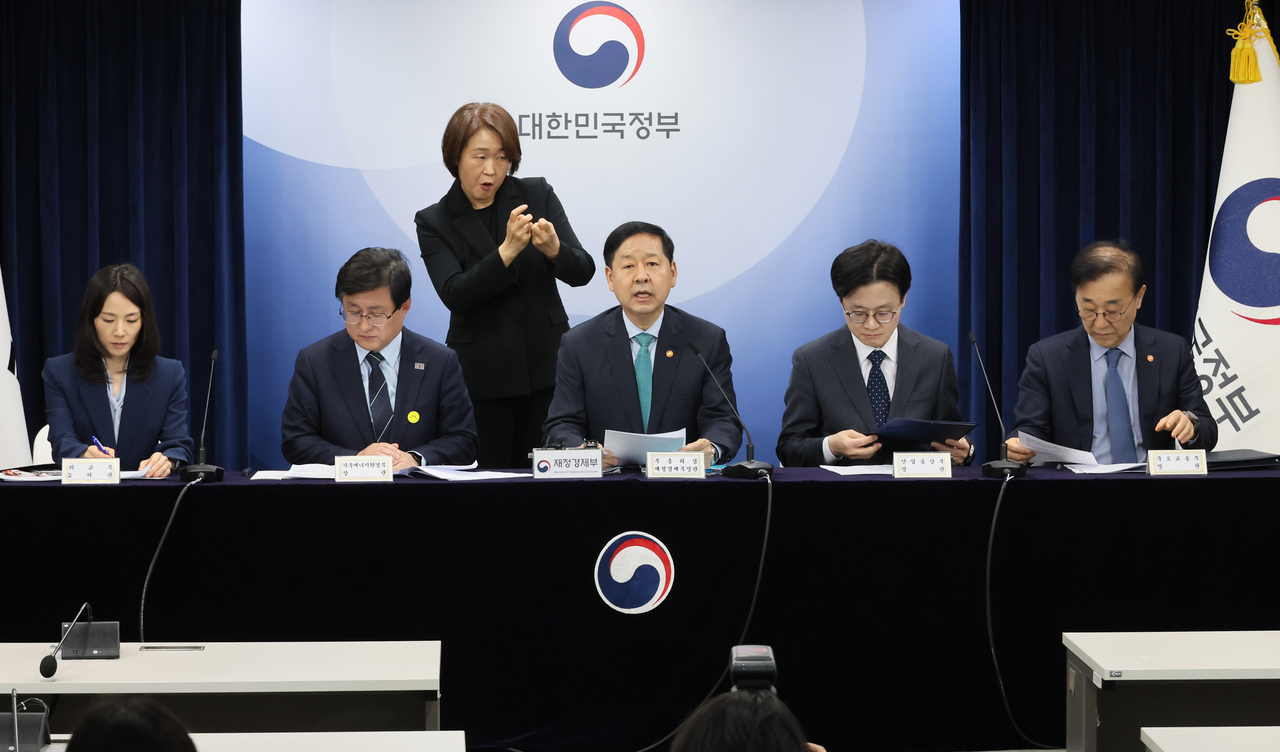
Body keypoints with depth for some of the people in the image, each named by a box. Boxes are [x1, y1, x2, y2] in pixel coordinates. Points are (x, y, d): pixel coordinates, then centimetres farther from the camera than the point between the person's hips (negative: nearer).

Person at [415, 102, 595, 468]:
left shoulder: (538, 195, 3)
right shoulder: (435, 221, 0)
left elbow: (582, 272, -4)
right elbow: (455, 295, -14)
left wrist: (554, 248, -26)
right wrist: (507, 251, -27)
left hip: (547, 366, 1)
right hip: (482, 377, -1)